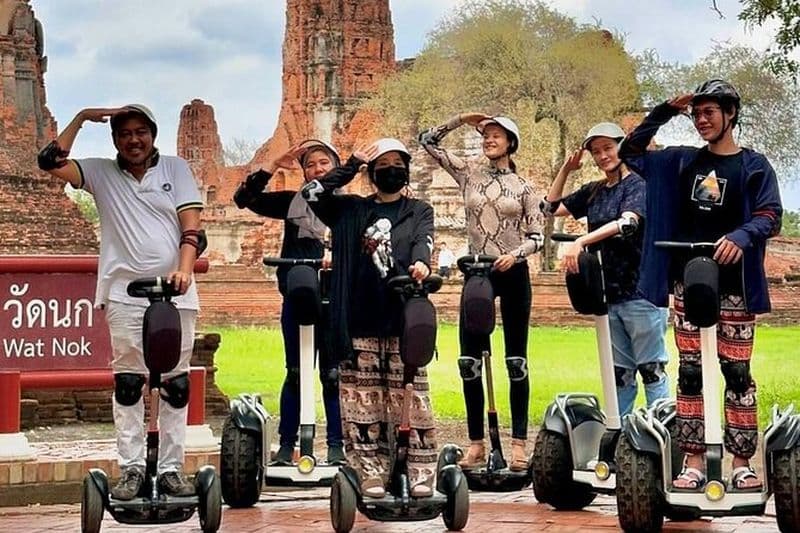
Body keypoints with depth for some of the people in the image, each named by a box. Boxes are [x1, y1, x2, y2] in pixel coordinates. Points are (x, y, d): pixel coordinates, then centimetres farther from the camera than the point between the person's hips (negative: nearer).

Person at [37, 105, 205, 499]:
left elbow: (192, 229, 2)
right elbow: (51, 162, -4)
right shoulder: (101, 173, 10)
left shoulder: (175, 169, 9)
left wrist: (184, 270, -13)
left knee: (176, 385, 2)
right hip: (125, 293, 0)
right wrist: (82, 118, 0)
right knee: (127, 383, -2)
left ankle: (171, 469, 7)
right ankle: (131, 469, 2)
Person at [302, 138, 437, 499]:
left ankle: (421, 474, 0)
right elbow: (312, 194, 5)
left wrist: (420, 263, -27)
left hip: (402, 320, -1)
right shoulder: (351, 210, 17)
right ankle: (372, 474, 5)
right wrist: (352, 165, 7)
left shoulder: (419, 211, 15)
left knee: (412, 400, -5)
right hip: (359, 321, 2)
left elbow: (423, 240, -4)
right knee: (362, 402, 0)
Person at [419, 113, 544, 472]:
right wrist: (461, 120, 1)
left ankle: (518, 444, 5)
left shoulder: (523, 186, 4)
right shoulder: (468, 174, 8)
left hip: (513, 273, -2)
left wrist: (515, 253, -17)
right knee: (469, 361, -1)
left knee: (516, 361, 1)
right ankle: (476, 444, 6)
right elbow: (428, 140, 7)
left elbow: (537, 237, 1)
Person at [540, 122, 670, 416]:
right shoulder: (593, 192, 14)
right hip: (608, 293, 7)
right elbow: (550, 208, 18)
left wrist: (580, 242, -34)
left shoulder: (638, 185, -6)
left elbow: (626, 223, -24)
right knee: (619, 373, 11)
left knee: (651, 369, -3)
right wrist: (565, 170, 7)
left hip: (641, 292, -7)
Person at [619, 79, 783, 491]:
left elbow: (770, 216, -7)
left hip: (732, 286, -3)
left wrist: (741, 236, -27)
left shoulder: (753, 166, 3)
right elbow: (631, 153, 19)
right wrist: (663, 114, 8)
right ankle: (693, 464, 3)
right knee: (690, 373, 1)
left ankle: (741, 464, 4)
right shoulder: (682, 162, 13)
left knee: (737, 372, -1)